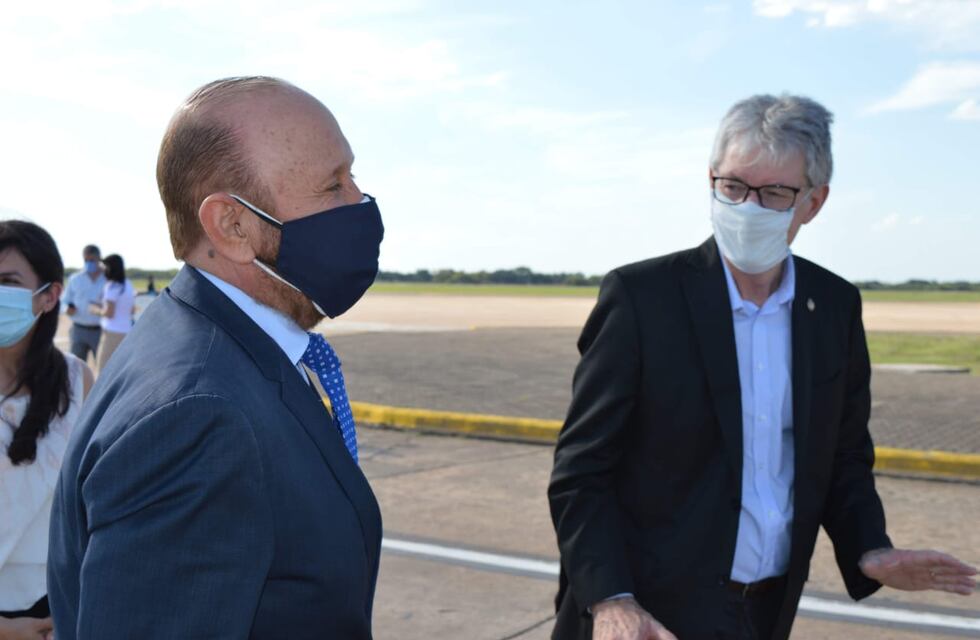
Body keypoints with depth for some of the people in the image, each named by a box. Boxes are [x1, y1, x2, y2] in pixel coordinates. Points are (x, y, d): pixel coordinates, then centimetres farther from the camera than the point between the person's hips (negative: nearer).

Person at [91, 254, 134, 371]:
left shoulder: (112, 286, -11)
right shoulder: (128, 285, 11)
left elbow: (109, 313, -13)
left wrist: (97, 311, 3)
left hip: (112, 332, -8)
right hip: (127, 331, 8)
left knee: (105, 369, -3)